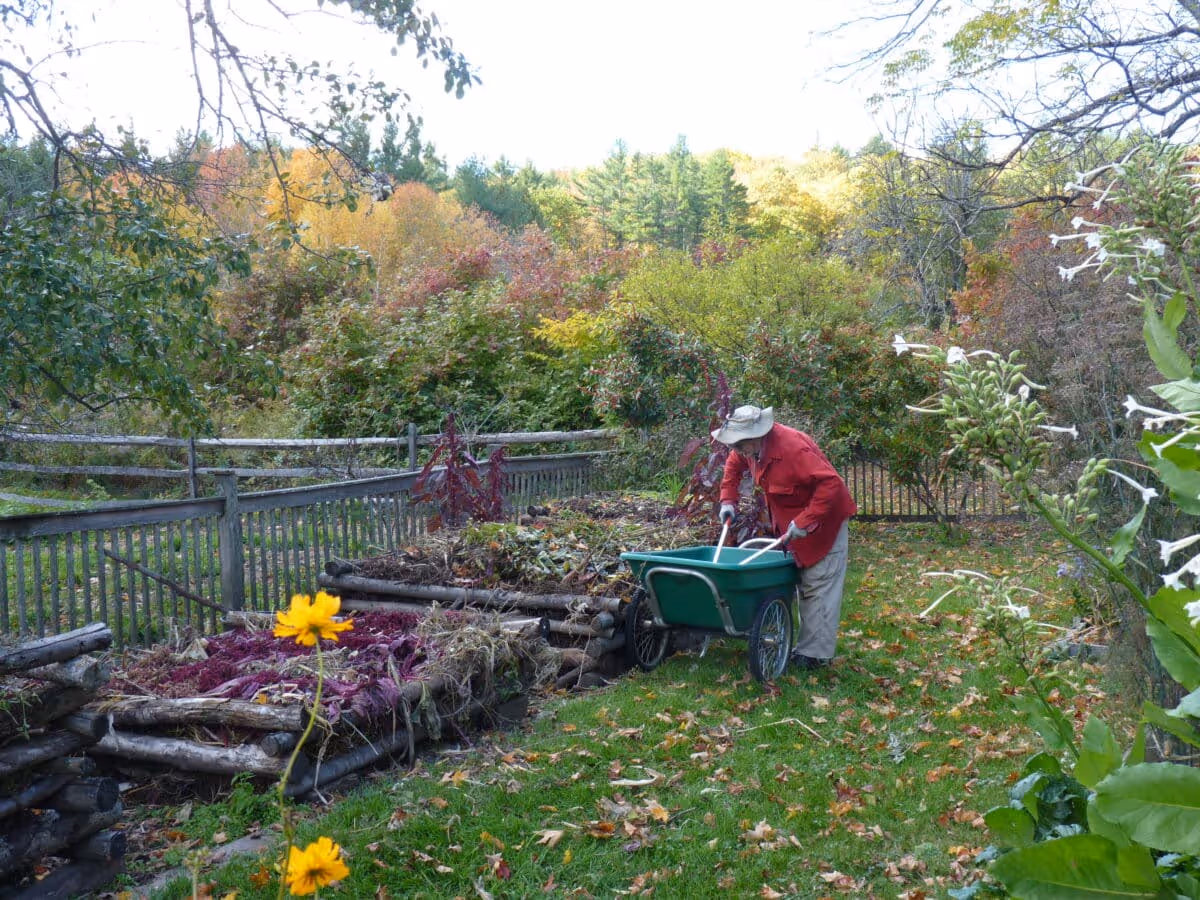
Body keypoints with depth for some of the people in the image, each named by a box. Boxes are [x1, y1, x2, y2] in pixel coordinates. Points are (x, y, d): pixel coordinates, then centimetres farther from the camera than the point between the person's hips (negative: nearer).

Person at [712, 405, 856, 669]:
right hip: (788, 522, 9)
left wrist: (805, 522, -37)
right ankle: (808, 644, 29)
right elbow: (733, 464, 15)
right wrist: (728, 501, 5)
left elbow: (830, 484, -37)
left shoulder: (792, 447, -33)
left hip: (823, 519, -9)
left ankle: (814, 654, -1)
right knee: (804, 586, 17)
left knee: (818, 586, -6)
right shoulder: (753, 446, -7)